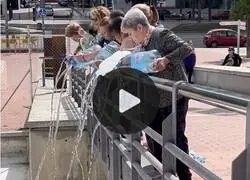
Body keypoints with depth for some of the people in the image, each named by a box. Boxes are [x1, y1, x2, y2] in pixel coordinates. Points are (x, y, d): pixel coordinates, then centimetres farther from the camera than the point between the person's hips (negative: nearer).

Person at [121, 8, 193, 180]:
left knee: (176, 137, 0)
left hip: (174, 97, -9)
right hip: (155, 99, 9)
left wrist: (166, 59, -31)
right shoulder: (143, 44, 10)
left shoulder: (162, 35, -14)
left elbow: (187, 48, -21)